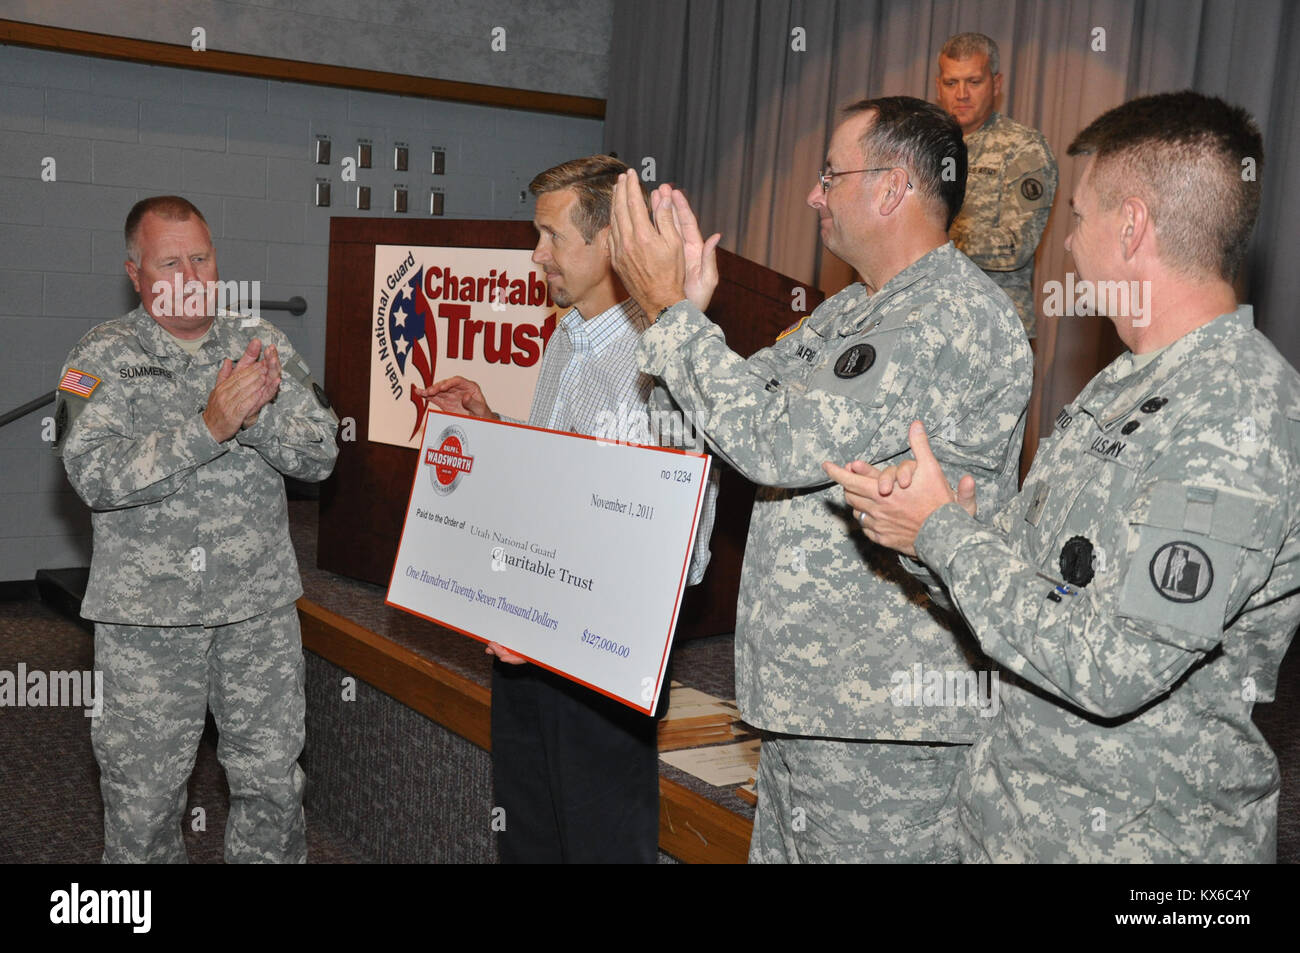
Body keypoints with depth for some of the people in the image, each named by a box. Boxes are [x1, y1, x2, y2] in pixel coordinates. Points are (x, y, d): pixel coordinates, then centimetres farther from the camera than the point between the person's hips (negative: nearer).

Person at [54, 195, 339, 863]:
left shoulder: (262, 346, 7)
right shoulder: (102, 358, -1)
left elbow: (319, 456, 0)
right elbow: (96, 475, -16)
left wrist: (261, 412, -19)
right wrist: (210, 426, -25)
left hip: (260, 607, 2)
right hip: (146, 615, -2)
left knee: (274, 783, 10)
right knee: (142, 797, 8)